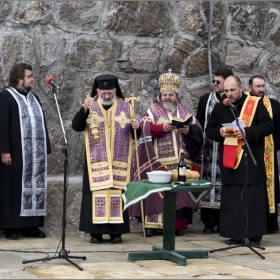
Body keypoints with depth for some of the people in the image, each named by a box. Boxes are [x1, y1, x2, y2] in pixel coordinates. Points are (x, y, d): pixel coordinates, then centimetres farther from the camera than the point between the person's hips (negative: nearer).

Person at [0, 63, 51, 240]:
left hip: (37, 153, 7)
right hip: (16, 152, -6)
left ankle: (31, 225, 9)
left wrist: (46, 149, 12)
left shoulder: (34, 98, 18)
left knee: (35, 187, 5)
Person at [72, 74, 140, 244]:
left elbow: (135, 133, 6)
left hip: (119, 161, 1)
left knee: (117, 192, 2)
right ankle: (96, 232, 3)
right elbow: (76, 127, -10)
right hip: (97, 161, -1)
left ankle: (116, 232, 7)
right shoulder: (90, 107, 3)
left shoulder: (125, 107, 5)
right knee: (97, 193, -2)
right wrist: (84, 109, -25)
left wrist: (136, 127, -17)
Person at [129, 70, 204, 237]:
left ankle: (178, 225, 5)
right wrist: (162, 128, -17)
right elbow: (144, 129, -7)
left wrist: (188, 130, -13)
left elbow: (198, 131, 6)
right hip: (158, 161, -2)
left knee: (179, 192, 0)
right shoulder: (153, 111, 8)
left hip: (181, 161, 2)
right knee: (156, 191, -7)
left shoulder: (184, 112, 15)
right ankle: (152, 224, -6)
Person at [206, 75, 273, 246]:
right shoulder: (220, 108, 12)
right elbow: (209, 130, 16)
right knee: (231, 198, 4)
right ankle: (236, 234, 10)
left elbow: (268, 126, -6)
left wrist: (247, 131, -18)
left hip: (251, 160, -4)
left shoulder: (255, 104, -1)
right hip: (229, 161, 4)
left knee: (252, 197, -4)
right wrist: (220, 132, -7)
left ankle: (253, 235, 0)